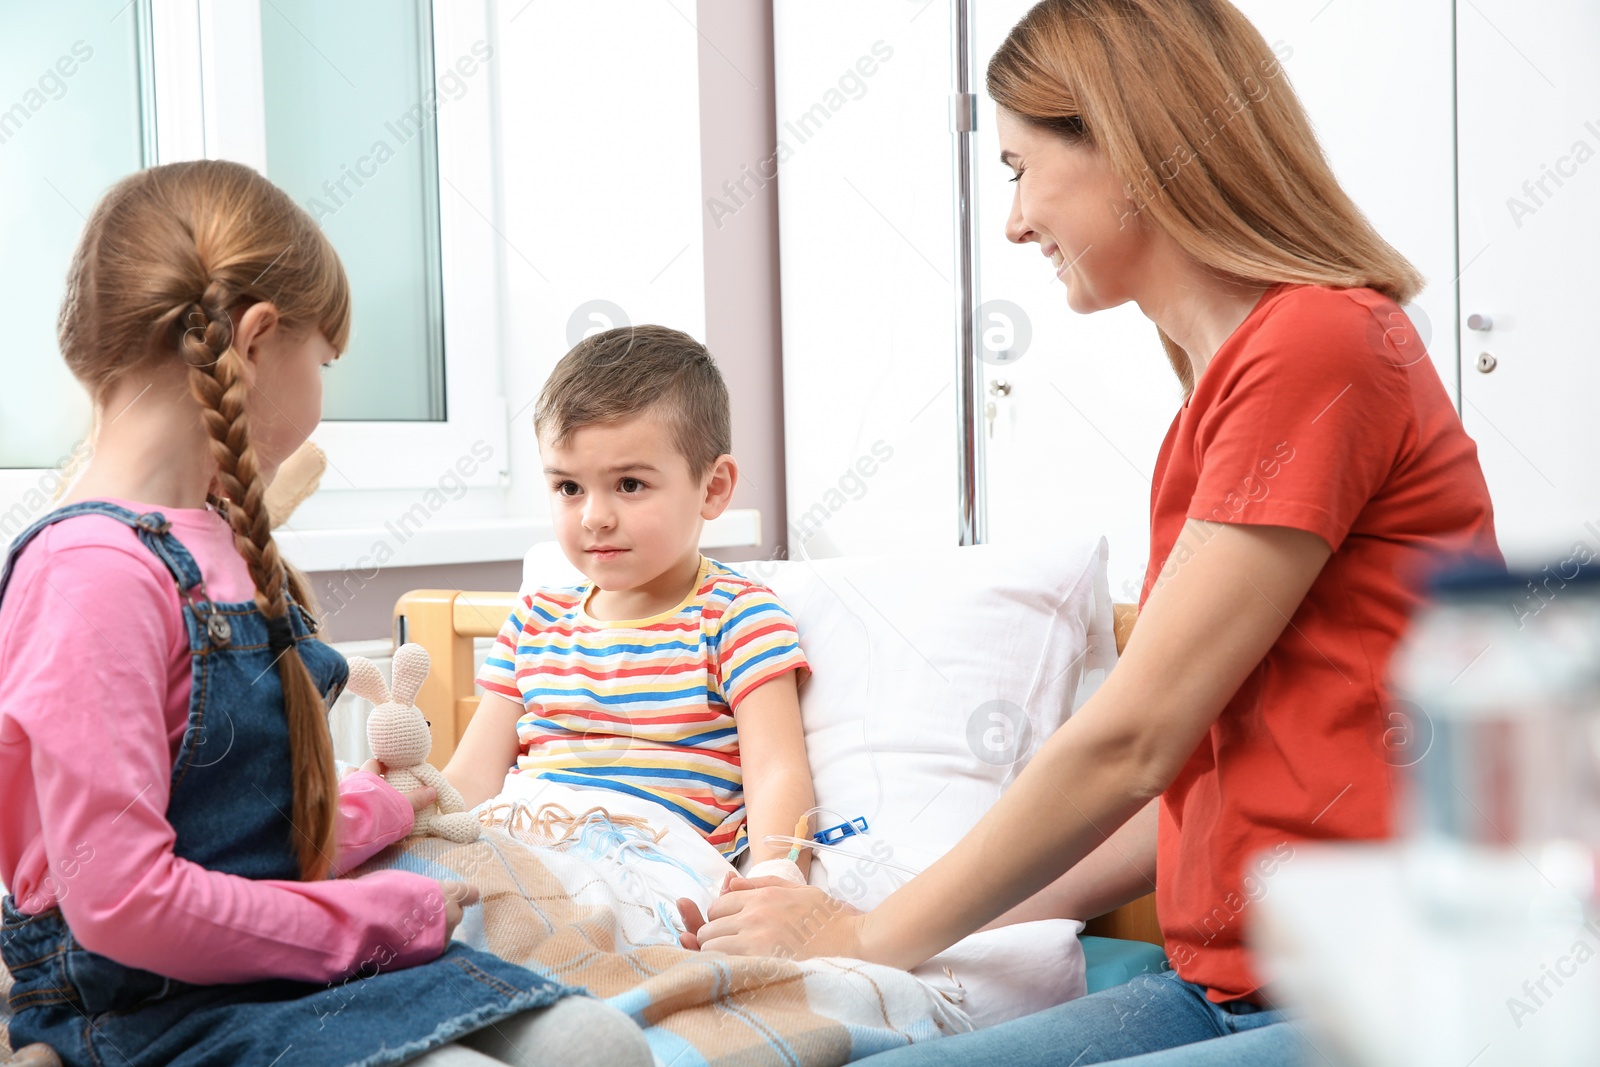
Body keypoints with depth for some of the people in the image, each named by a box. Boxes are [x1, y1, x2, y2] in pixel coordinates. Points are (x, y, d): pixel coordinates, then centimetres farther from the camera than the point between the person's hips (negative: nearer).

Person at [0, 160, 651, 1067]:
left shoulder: (221, 542, 12)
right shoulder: (98, 571, -19)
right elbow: (119, 898, -24)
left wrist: (374, 810, 30)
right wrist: (373, 919, -15)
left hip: (283, 956, 9)